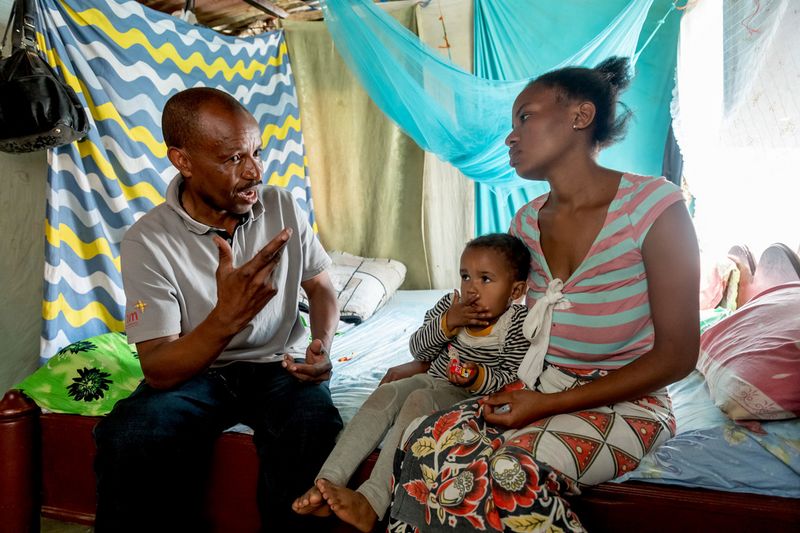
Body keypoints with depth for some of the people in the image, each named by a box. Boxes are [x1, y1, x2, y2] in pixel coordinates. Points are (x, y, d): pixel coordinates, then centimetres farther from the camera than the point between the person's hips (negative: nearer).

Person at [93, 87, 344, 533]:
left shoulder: (282, 206, -5)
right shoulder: (149, 241, -15)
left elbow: (321, 288, 8)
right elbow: (158, 371, -19)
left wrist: (322, 344, -14)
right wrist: (227, 317, -38)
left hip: (278, 363, 2)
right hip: (194, 371, -1)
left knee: (313, 428, -30)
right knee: (126, 439, -30)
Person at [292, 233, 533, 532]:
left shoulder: (518, 323, -11)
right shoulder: (450, 304, 1)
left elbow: (511, 378, -10)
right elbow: (418, 351, 2)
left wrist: (478, 377, -30)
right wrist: (447, 323, -15)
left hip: (472, 395, -5)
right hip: (432, 380, 5)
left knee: (419, 401, -32)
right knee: (386, 393, -22)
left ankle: (372, 502, -39)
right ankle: (328, 482, -29)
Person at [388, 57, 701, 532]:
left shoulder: (653, 207, -14)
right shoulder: (526, 222, 6)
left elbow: (676, 355, -13)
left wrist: (549, 403, -17)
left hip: (621, 401, -4)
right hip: (533, 389, 5)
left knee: (507, 472, -32)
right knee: (427, 445, -23)